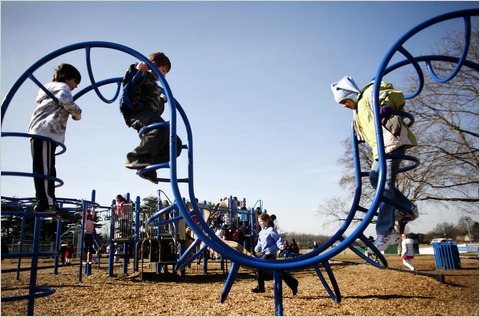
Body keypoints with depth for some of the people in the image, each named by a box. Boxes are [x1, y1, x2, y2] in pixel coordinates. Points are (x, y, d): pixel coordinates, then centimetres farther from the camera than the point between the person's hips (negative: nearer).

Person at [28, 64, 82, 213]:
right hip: (46, 132, -8)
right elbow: (66, 101, -18)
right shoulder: (62, 87, 3)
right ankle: (46, 203, -12)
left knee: (47, 169, 3)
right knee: (45, 169, -11)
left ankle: (48, 203, 3)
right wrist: (77, 114, -3)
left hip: (38, 132, 8)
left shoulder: (50, 89, 33)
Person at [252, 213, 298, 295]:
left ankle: (260, 288, 2)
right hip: (265, 253, 9)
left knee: (259, 267, -10)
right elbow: (260, 242, 21)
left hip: (270, 253, -9)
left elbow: (278, 239, -14)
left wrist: (281, 245, -31)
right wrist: (258, 248, 4)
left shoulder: (271, 230, -11)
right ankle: (293, 283, 16)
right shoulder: (261, 232, 15)